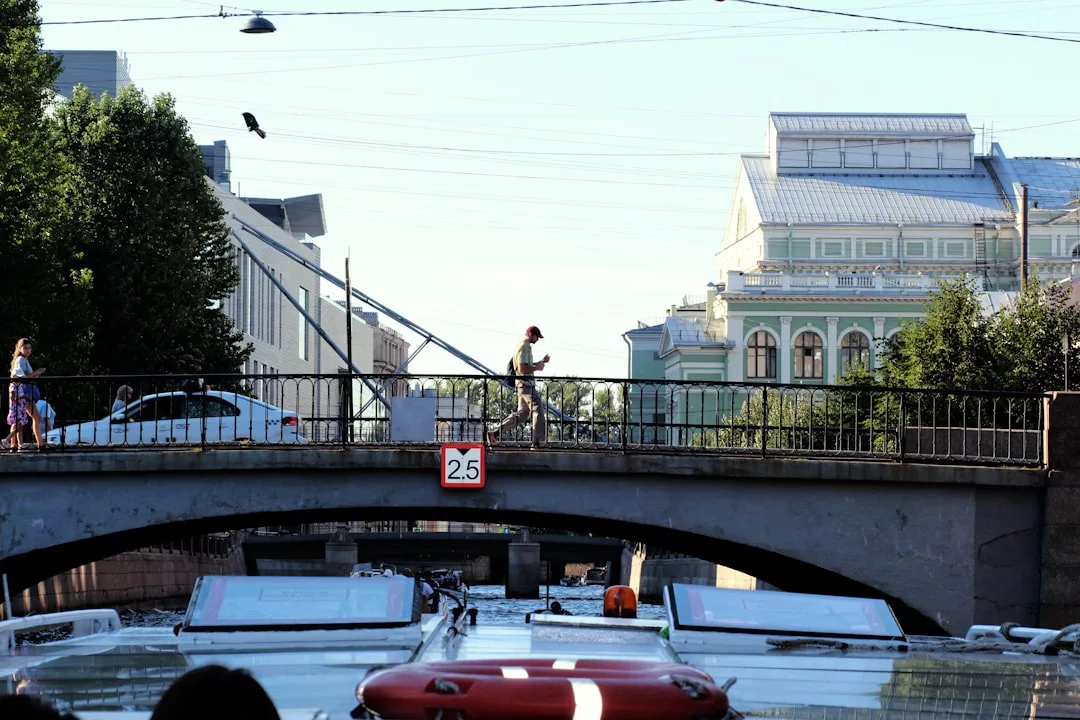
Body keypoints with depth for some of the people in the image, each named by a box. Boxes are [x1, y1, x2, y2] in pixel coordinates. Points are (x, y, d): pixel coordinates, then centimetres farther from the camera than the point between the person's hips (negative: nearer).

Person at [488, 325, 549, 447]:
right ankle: (538, 442, -10)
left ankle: (495, 433, 12)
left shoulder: (524, 346, 19)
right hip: (526, 384, -10)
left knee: (521, 413, 13)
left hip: (523, 384, 10)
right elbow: (522, 369, -22)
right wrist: (537, 368, -12)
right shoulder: (524, 347, -14)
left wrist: (541, 362, 21)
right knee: (538, 410, -9)